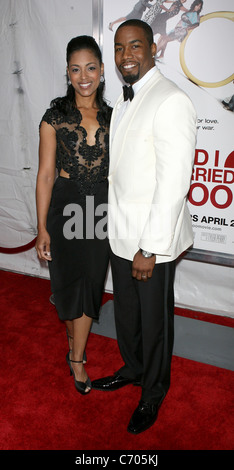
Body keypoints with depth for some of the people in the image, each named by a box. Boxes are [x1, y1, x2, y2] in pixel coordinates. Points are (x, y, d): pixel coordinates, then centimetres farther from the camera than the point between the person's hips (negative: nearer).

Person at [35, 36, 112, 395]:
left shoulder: (111, 117, 5)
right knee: (69, 281, 10)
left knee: (90, 282, 9)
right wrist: (42, 227, -8)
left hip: (102, 207, 3)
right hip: (67, 206, -2)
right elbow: (45, 174, -5)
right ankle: (76, 345, 39)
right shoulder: (55, 117, -4)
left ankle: (76, 358, 27)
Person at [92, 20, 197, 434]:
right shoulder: (123, 103, 13)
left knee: (154, 320, 11)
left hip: (152, 240, -8)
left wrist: (150, 249, -20)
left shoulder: (171, 102, -16)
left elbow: (173, 184, -21)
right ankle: (132, 369, 48)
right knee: (125, 310, 22)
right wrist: (118, 228, 13)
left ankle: (153, 393, 35)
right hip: (120, 234, 8)